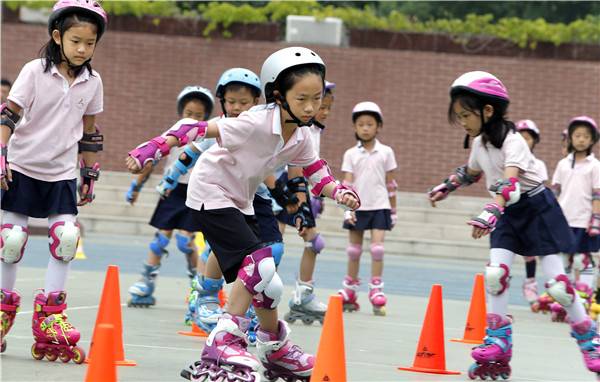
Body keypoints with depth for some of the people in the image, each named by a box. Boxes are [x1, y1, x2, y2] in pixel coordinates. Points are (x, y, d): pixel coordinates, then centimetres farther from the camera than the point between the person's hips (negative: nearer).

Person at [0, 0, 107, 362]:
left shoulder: (92, 82, 3)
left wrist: (90, 175, 14)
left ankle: (51, 318, -4)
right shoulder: (35, 71, -7)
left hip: (62, 173, 3)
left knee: (66, 237, -11)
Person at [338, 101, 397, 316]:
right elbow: (347, 183, -2)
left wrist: (393, 210, 9)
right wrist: (348, 208, -13)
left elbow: (390, 183, 8)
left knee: (377, 247, -11)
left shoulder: (385, 153, 5)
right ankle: (350, 291, 15)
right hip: (357, 207, 1)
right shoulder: (351, 154, 4)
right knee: (354, 249, 7)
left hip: (379, 206, -1)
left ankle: (376, 290, -7)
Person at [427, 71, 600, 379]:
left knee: (557, 283, -8)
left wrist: (490, 212, -56)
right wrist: (447, 187, 25)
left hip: (537, 209, -7)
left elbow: (510, 182, -42)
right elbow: (471, 172, 24)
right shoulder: (479, 143, 0)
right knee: (495, 273, -13)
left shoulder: (512, 142, -25)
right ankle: (498, 344, -6)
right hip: (509, 214, 7)